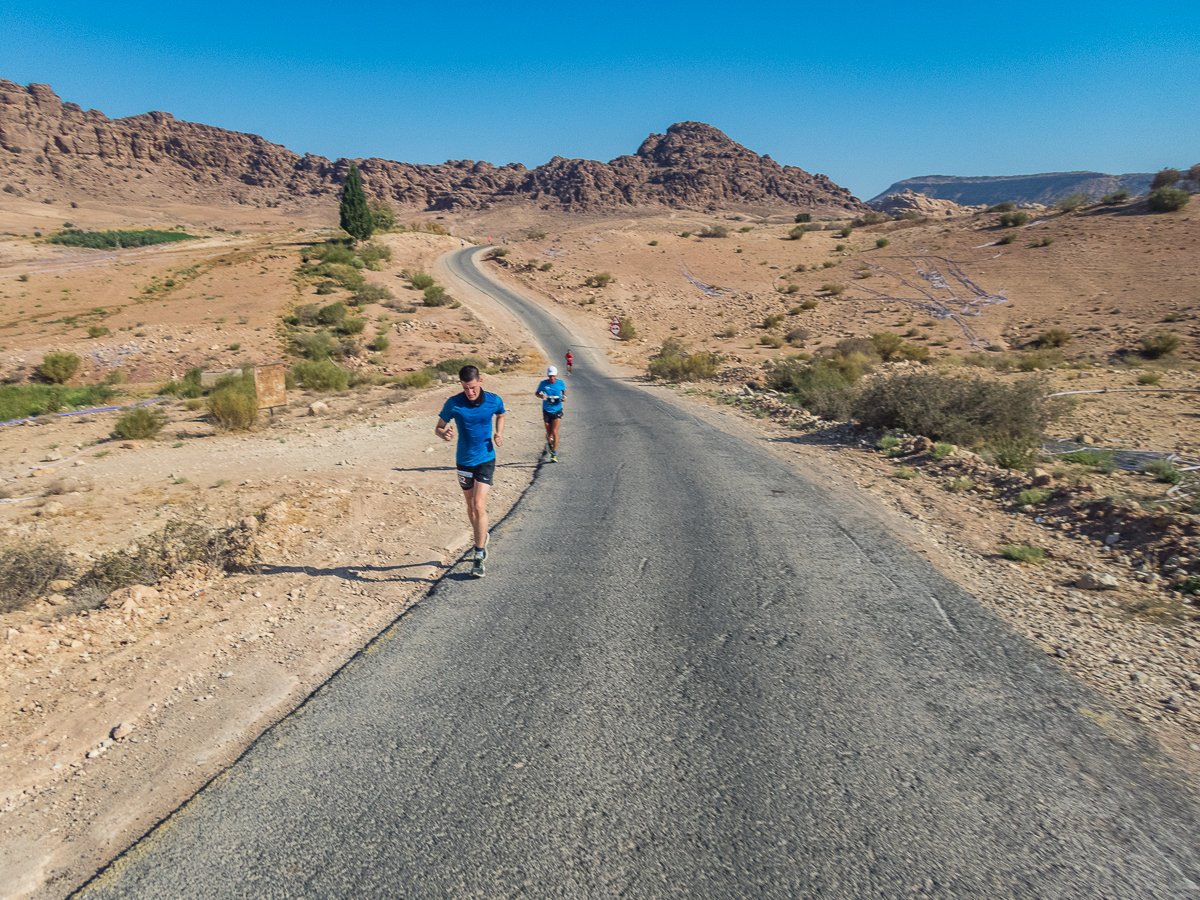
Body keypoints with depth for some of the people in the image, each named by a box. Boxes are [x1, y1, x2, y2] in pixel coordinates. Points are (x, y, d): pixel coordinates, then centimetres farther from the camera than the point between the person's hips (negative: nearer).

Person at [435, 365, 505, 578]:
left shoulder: (494, 401, -7)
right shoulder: (453, 403, -9)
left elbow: (500, 416, 16)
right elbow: (438, 427, 0)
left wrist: (499, 433, -3)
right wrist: (444, 434, -24)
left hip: (486, 459, -2)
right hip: (464, 460, 2)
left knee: (479, 505, -12)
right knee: (471, 506, 15)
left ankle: (479, 556, -6)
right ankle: (481, 538, 41)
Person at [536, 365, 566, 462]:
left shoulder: (561, 383, -6)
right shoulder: (543, 384, -8)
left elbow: (564, 392, 13)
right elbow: (536, 393, 6)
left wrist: (564, 397, -9)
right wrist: (541, 395, -17)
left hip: (557, 411, -1)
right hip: (547, 411, 1)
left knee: (554, 432, -13)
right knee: (548, 433, 7)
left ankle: (554, 454, -5)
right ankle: (549, 443, 43)